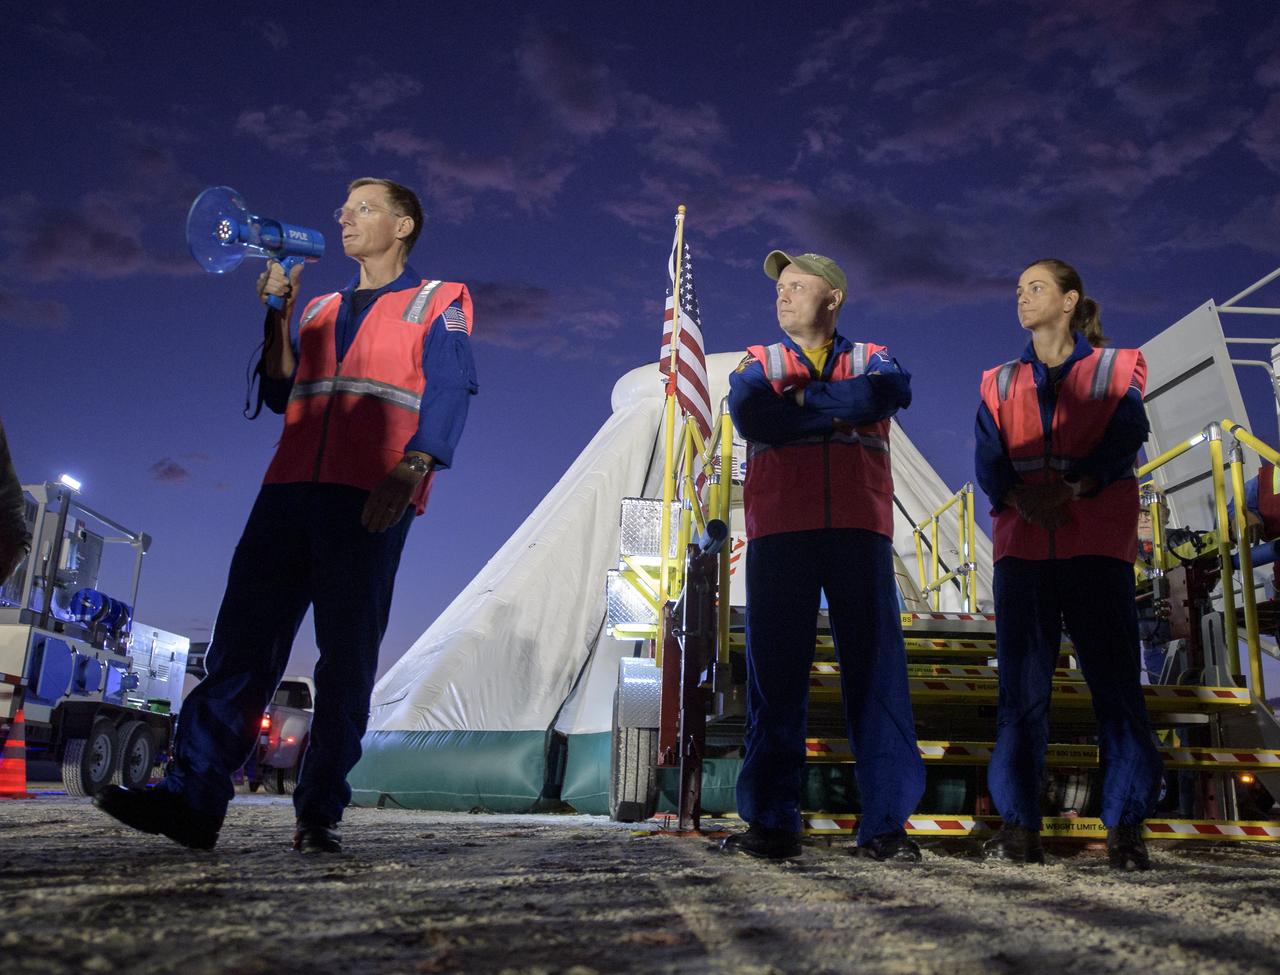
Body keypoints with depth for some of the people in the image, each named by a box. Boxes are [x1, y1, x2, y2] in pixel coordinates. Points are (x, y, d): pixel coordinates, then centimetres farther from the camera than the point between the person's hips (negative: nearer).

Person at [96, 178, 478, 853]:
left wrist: (409, 470, -19)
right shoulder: (322, 311, 28)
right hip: (291, 489, 5)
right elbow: (282, 395, 22)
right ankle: (193, 798, -6)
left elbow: (448, 394, -3)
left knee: (347, 657, -5)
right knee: (243, 639, -5)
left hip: (370, 499, -5)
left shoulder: (437, 303, 12)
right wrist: (279, 317, 12)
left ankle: (319, 815, 0)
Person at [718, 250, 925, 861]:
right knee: (774, 672, -2)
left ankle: (885, 821, 2)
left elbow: (891, 392, -7)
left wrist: (802, 398, -4)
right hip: (779, 530, 0)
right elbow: (750, 417, -4)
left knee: (877, 668, -3)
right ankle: (771, 823, 2)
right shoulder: (758, 363, 19)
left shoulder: (869, 359, 19)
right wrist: (843, 410, -4)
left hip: (858, 529, 0)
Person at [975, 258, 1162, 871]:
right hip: (1023, 544, 2)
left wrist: (1071, 488, -21)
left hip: (1096, 543, -2)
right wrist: (1018, 497, -16)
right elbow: (989, 461, 4)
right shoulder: (999, 384, 18)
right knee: (1020, 685, -3)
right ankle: (1019, 826, -1)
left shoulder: (1117, 370, 11)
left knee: (1115, 679, -5)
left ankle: (1125, 827, 0)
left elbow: (1123, 442, -5)